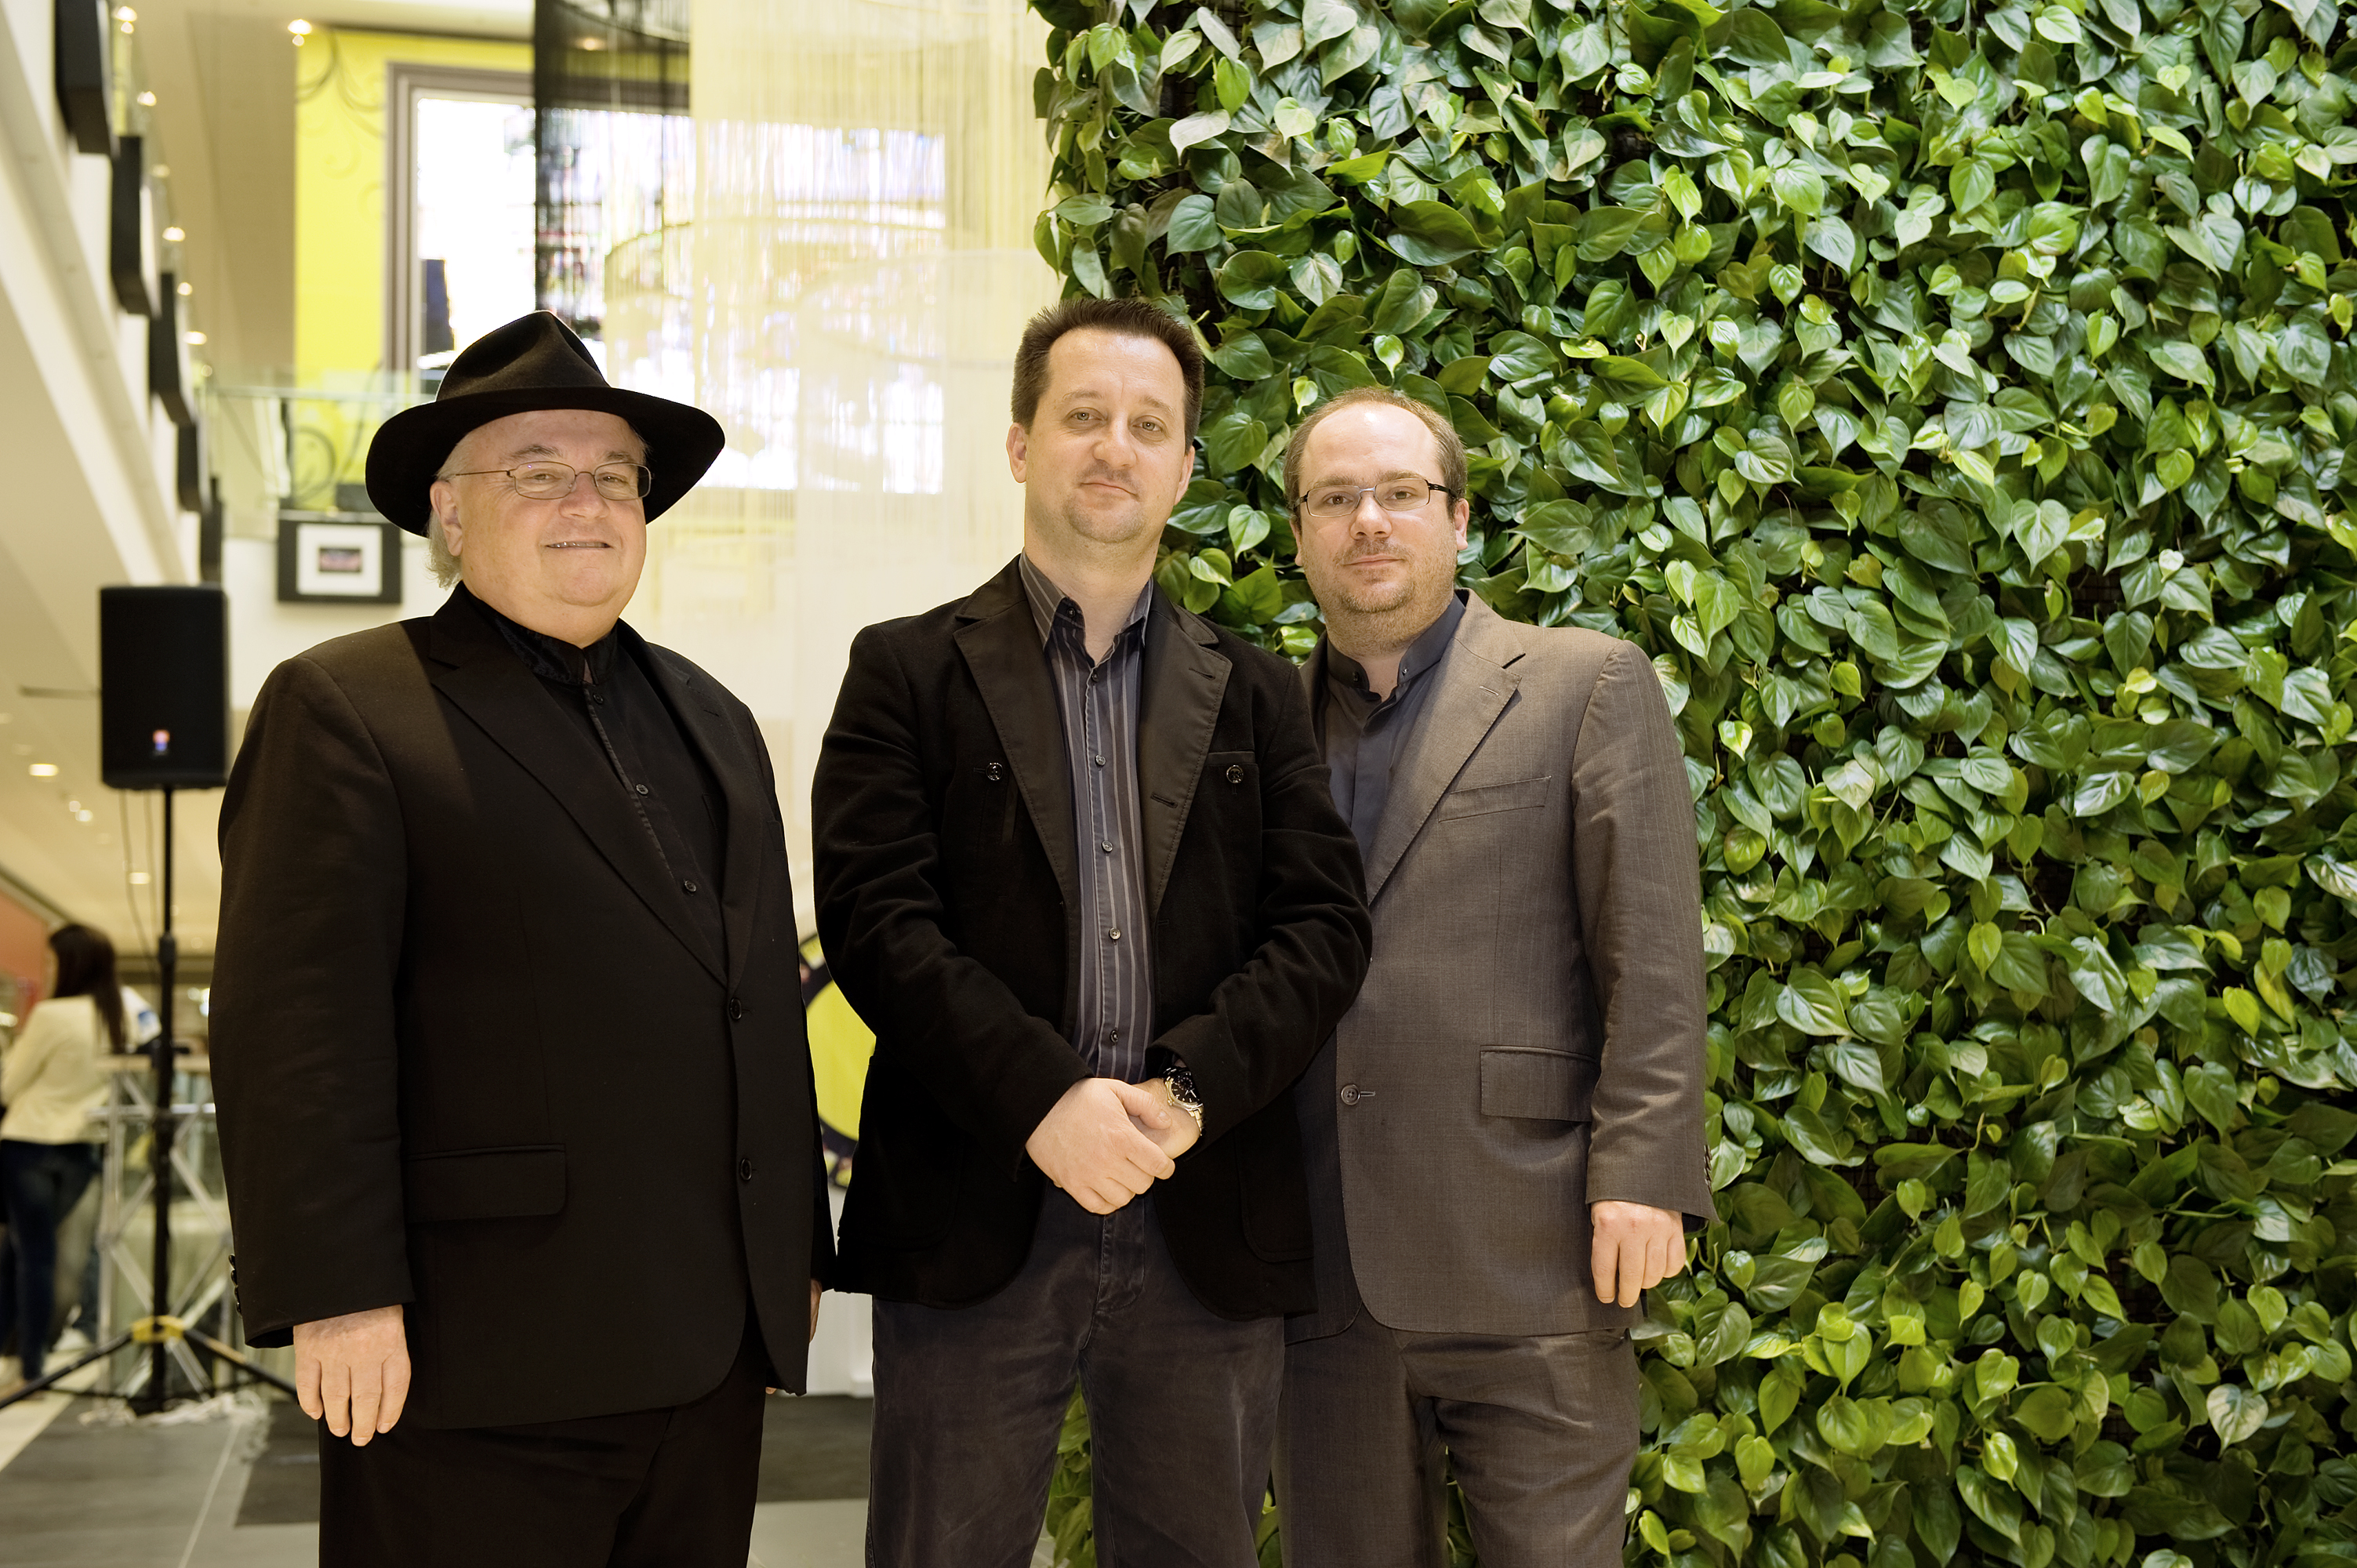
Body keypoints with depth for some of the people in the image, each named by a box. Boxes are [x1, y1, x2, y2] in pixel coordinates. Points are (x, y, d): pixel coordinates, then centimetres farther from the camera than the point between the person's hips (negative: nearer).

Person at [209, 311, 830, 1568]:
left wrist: (798, 1247, 17)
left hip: (712, 1352, 6)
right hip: (482, 1362, -6)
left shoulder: (713, 721, 18)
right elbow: (299, 1027, -11)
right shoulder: (344, 708, -3)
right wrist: (337, 1297, -17)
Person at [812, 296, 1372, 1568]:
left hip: (1209, 1225, 3)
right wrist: (1044, 1100, -18)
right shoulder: (909, 673, 5)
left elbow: (1322, 927, 4)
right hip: (977, 1222, -2)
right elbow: (876, 922, -6)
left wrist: (1190, 1092, -12)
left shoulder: (1254, 694, 14)